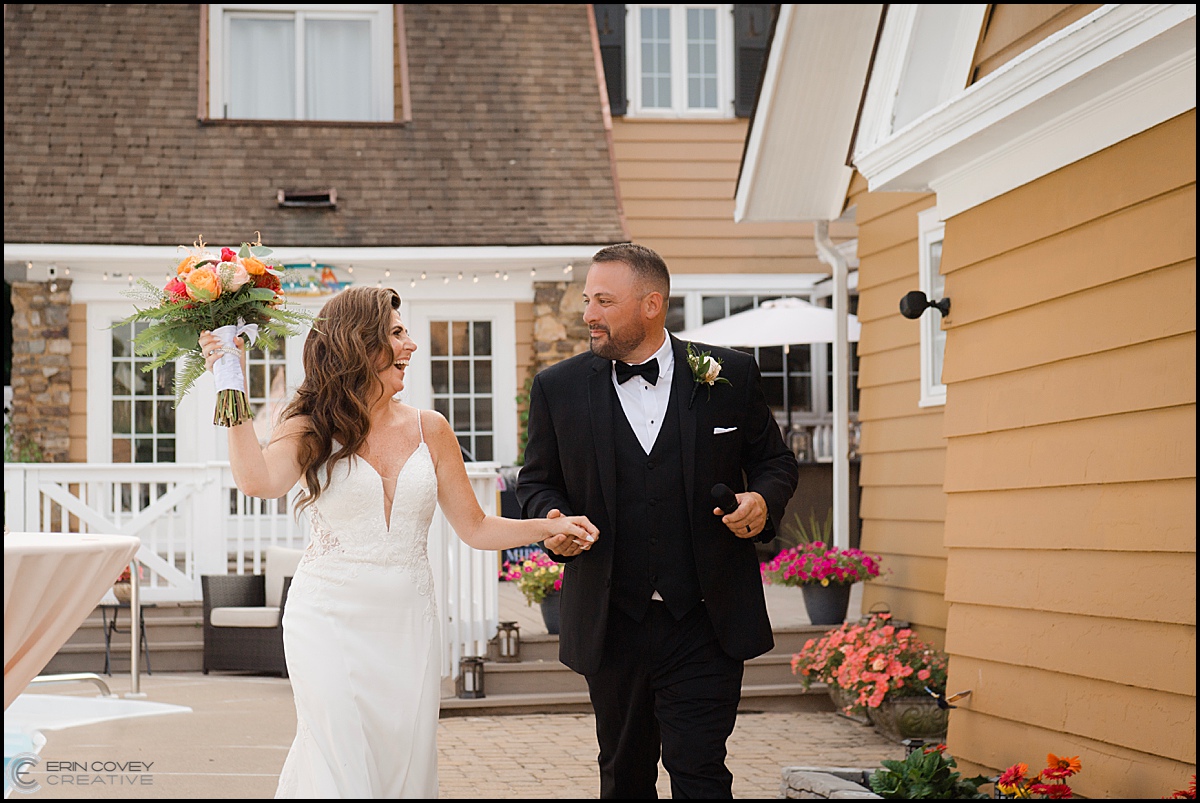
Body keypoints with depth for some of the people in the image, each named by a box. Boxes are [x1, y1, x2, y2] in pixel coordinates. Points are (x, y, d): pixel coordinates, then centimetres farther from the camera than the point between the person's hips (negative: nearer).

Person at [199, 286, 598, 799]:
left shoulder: (429, 430, 7)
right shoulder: (311, 429, -2)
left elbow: (474, 527, 12)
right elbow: (257, 480, -25)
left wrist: (546, 528, -3)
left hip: (407, 622, 3)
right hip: (331, 618, -3)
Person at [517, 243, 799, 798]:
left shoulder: (731, 374, 0)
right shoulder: (557, 388, 3)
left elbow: (775, 461, 11)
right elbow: (537, 480, 12)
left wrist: (764, 500, -11)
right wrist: (552, 519, -10)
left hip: (705, 622, -2)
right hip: (611, 624, 2)